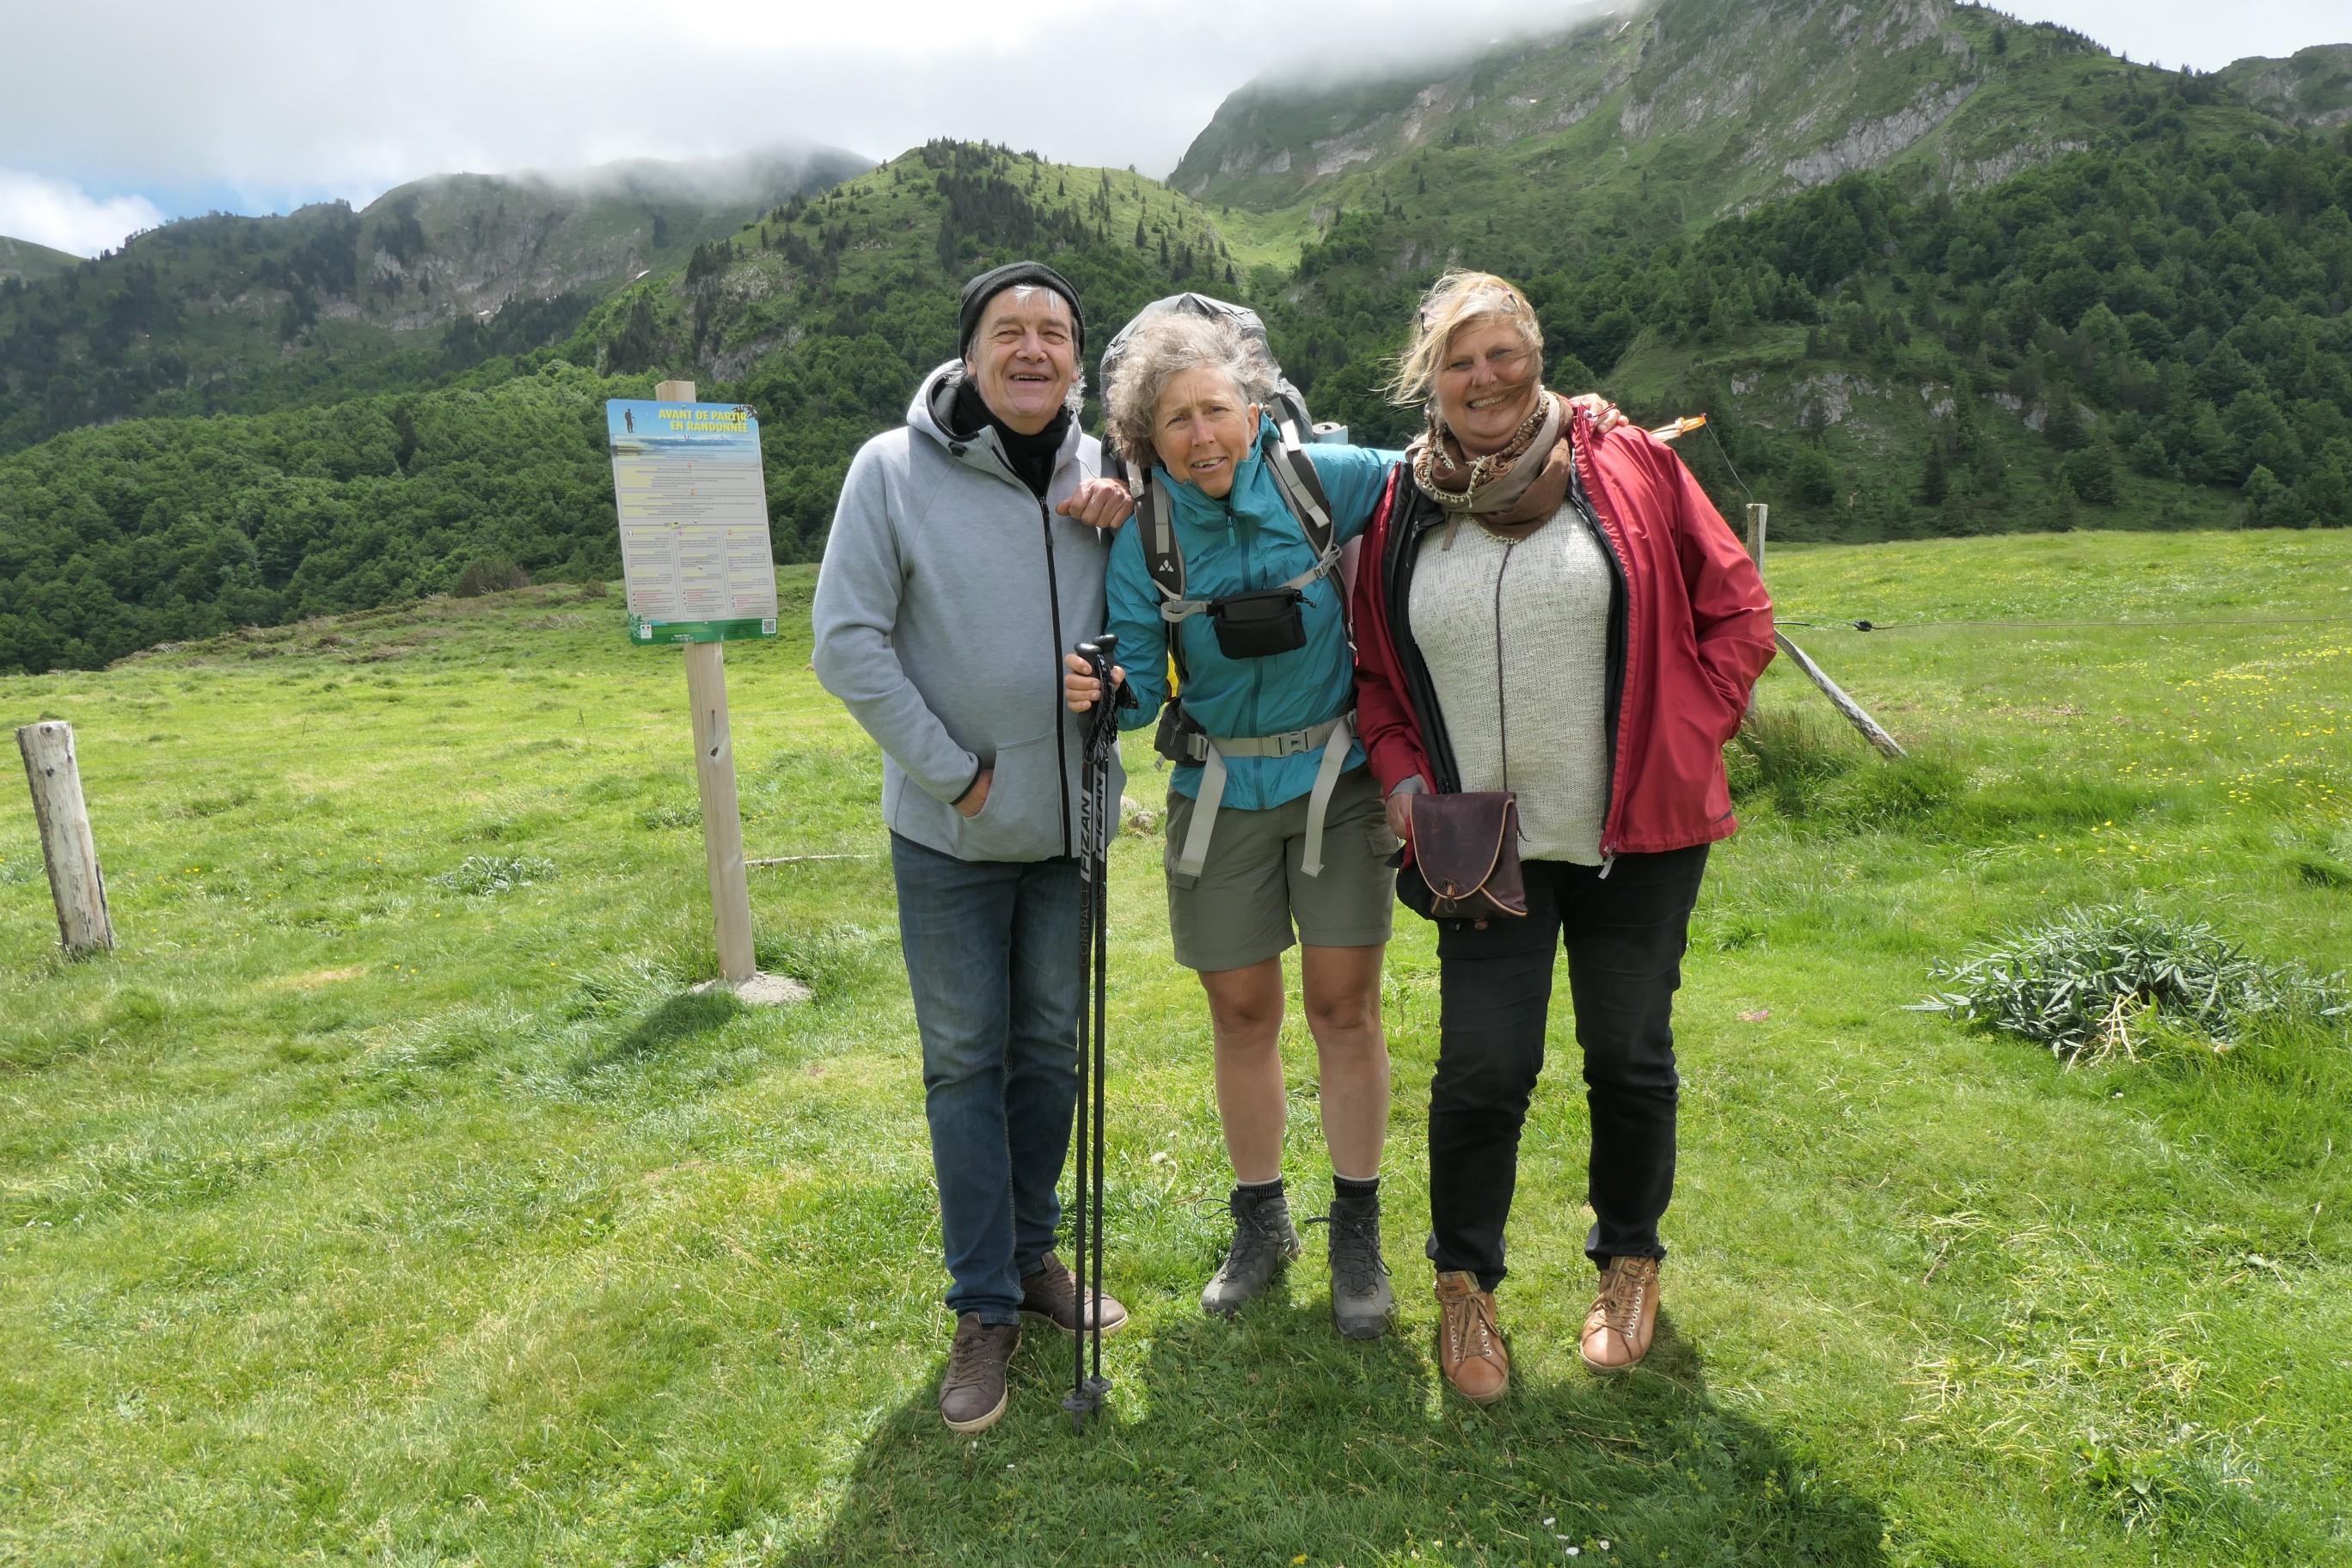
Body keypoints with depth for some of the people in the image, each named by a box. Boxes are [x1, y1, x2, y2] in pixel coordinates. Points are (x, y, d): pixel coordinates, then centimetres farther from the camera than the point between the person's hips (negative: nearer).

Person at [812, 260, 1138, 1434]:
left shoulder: (1101, 473, 2)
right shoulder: (894, 469, -9)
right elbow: (848, 644, -10)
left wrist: (1130, 520, -9)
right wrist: (948, 769, -12)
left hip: (1069, 819, 4)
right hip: (950, 831, -3)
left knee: (1052, 1049, 15)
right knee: (965, 1062, 5)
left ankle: (1034, 1254, 35)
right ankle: (985, 1306, 20)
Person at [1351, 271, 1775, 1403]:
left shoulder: (1630, 470, -1)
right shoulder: (1401, 510, 4)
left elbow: (1737, 611, 4)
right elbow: (1375, 670, 12)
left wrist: (1687, 743, -4)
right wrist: (1400, 770, -3)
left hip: (1635, 837, 0)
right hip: (1483, 843, 1)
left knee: (1629, 1057, 13)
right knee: (1482, 1069, -1)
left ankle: (1629, 1267, 38)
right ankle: (1464, 1284, 24)